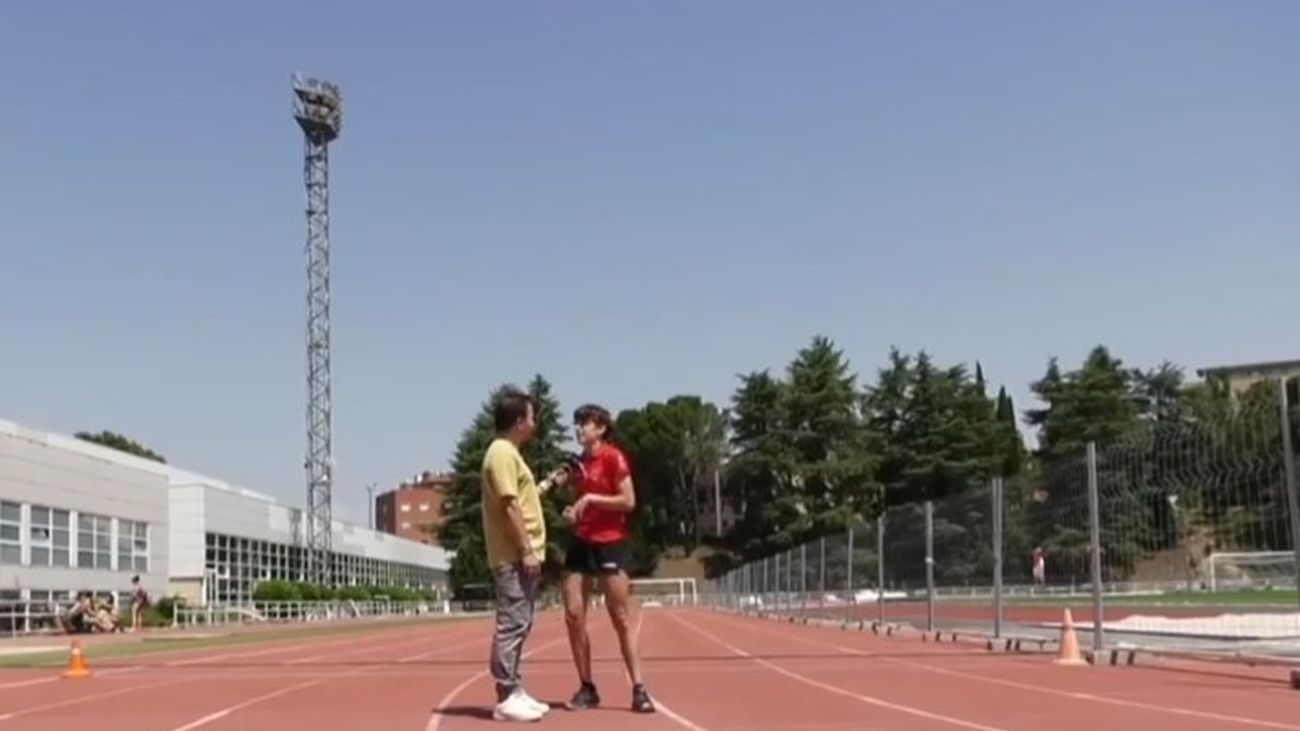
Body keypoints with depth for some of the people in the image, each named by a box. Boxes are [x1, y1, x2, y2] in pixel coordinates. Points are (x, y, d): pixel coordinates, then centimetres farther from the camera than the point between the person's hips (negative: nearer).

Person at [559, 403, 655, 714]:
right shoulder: (580, 462, 11)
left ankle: (638, 689, 4)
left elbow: (629, 501, -15)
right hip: (581, 543, 7)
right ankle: (587, 688, 11)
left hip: (609, 543, -7)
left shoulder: (613, 457, -10)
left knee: (621, 619, -3)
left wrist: (590, 498, -18)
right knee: (573, 615, 1)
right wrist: (573, 511, 3)